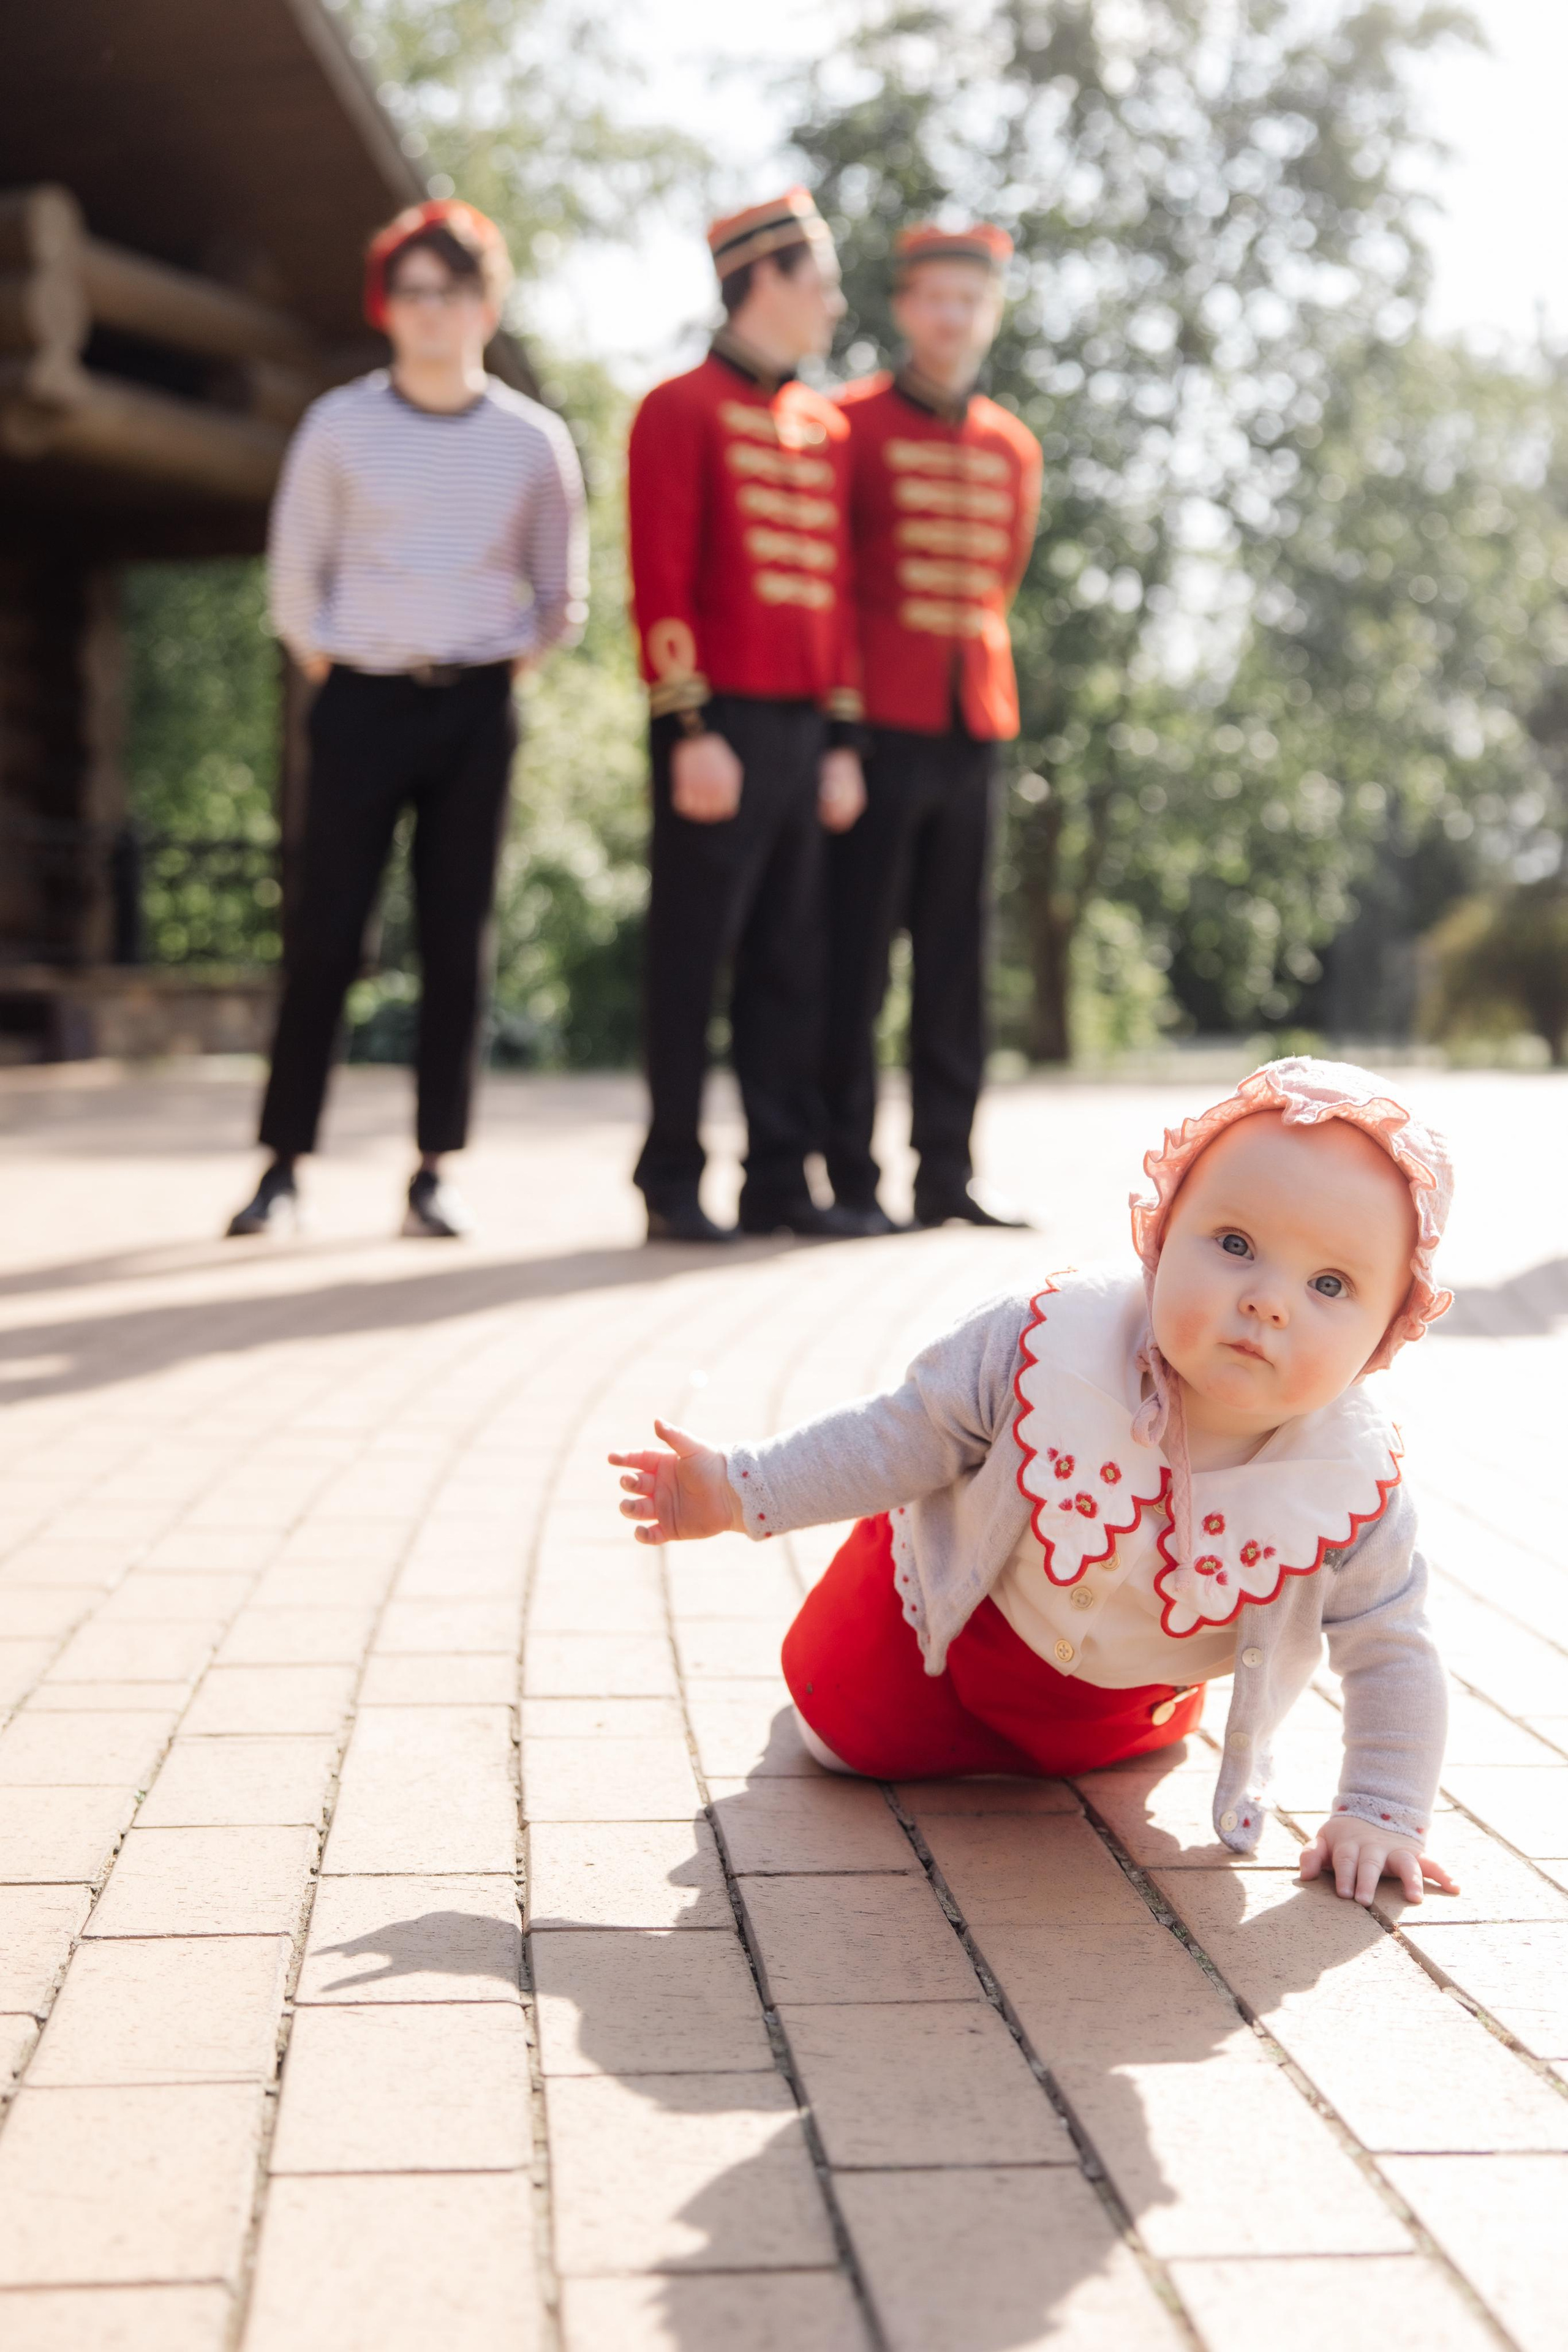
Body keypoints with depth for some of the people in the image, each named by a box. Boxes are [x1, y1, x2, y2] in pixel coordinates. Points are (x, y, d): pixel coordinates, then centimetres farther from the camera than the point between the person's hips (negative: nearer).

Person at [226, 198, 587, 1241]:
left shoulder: (535, 439, 5)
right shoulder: (340, 424, 2)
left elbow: (563, 593, 14)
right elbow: (296, 567, 9)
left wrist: (514, 663, 6)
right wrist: (322, 663, 5)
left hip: (479, 709, 1)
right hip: (363, 700, -1)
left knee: (458, 939, 1)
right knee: (327, 933, -3)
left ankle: (436, 1171, 8)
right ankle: (283, 1163, 4)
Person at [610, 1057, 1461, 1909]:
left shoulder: (1353, 1489, -34)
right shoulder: (1053, 1345, -38)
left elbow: (1390, 1653, -18)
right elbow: (905, 1436, -23)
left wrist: (1380, 1815, -20)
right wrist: (742, 1489, -22)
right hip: (951, 1616, -2)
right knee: (850, 1727, 15)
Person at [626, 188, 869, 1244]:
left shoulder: (826, 429, 18)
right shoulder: (682, 408, -3)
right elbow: (661, 582, -9)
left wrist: (842, 742, 12)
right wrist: (693, 730, -16)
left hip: (804, 728, 7)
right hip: (721, 726, -7)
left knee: (791, 960, 7)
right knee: (693, 957, -3)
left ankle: (782, 1177, 13)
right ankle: (673, 1185, 3)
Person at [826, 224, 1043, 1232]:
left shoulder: (1013, 448, 14)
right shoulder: (848, 427, -1)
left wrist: (971, 679, 16)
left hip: (975, 730, 5)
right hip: (877, 730, -5)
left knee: (958, 961, 7)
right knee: (854, 960, -3)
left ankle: (947, 1174, 13)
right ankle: (850, 1178, 3)